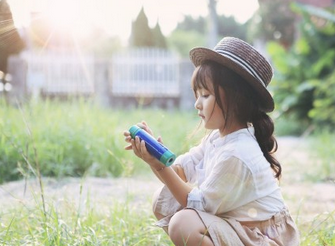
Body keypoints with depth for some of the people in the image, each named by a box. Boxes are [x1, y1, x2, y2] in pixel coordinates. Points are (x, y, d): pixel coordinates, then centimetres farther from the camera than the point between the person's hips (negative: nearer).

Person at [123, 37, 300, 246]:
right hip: (233, 223, 9)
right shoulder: (217, 137, 4)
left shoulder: (236, 154, -26)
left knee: (183, 225, -31)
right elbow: (179, 172, 4)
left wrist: (159, 165, -21)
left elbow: (198, 205, -18)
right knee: (163, 201, 4)